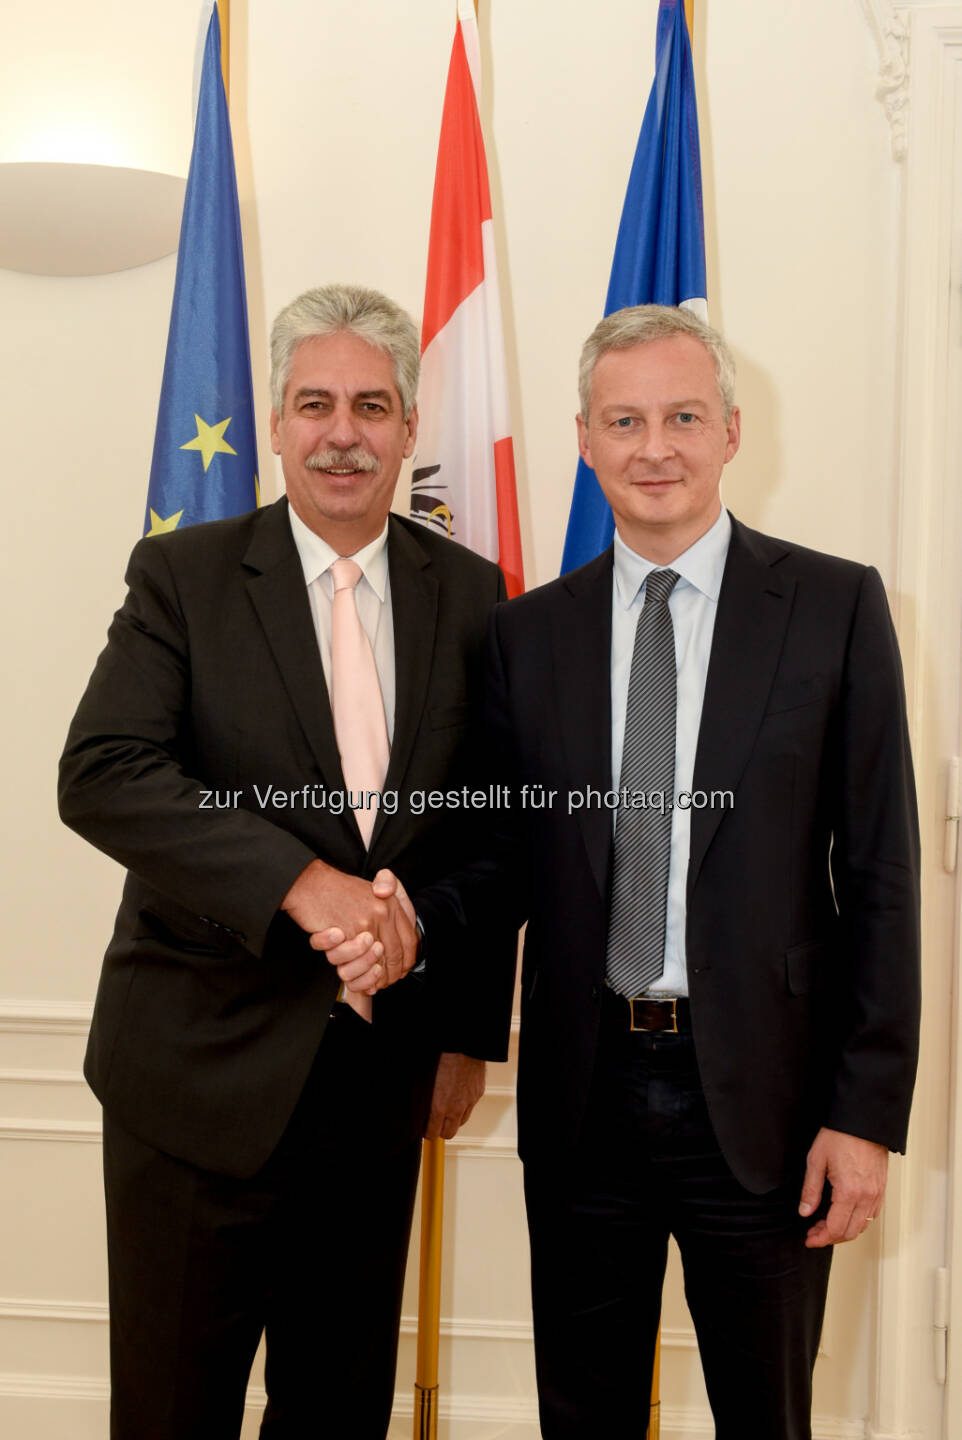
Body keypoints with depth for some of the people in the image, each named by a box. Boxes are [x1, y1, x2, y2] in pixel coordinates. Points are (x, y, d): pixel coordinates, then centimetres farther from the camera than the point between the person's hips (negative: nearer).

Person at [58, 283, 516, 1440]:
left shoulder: (469, 595, 4)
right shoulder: (184, 576, -4)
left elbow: (487, 827, 9)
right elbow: (100, 776, -17)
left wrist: (470, 1034, 9)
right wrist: (305, 885, -26)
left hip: (380, 1076, 3)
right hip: (202, 1071, -2)